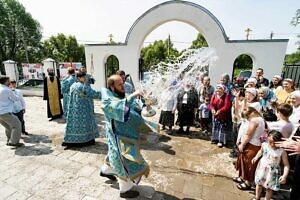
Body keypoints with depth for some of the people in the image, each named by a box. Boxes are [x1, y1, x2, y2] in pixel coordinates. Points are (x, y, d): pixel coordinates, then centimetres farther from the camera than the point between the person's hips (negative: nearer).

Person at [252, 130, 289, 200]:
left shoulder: (282, 151, -22)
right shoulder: (264, 145, -13)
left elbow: (286, 165, -18)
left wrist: (285, 175, -29)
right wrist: (256, 157, 2)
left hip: (272, 173, -3)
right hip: (261, 169, 3)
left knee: (269, 188, 14)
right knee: (259, 184, 21)